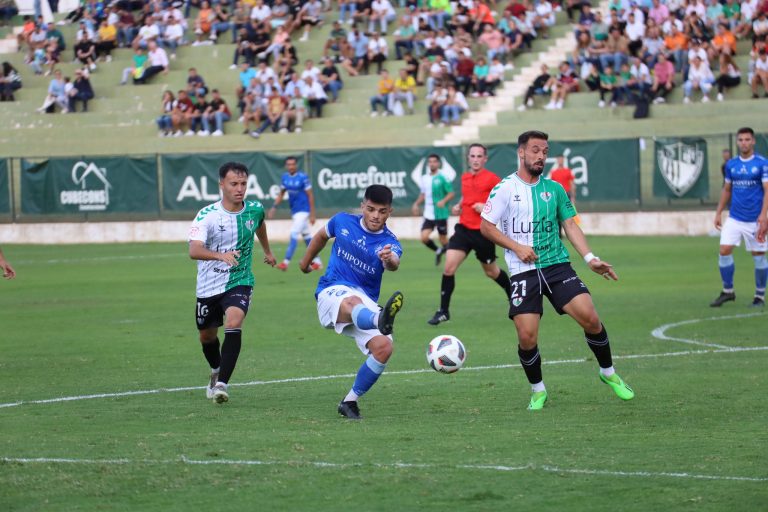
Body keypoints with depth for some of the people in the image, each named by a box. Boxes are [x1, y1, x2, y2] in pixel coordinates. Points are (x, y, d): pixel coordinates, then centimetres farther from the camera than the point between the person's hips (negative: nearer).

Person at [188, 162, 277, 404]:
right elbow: (194, 250, -33)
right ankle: (216, 372, 50)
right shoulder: (207, 215, -18)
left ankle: (222, 384, -27)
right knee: (207, 336, 16)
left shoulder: (255, 210, -6)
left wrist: (267, 251, 37)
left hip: (239, 282, 0)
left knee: (234, 323, -27)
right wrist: (220, 255, -52)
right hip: (209, 286, 0)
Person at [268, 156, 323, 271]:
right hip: (294, 210, 7)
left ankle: (286, 261, -15)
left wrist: (312, 214, -12)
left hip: (303, 210, -7)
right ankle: (316, 261, 23)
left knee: (294, 233, -14)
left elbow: (310, 196, -11)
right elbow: (281, 194, 15)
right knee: (306, 235, 14)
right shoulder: (284, 177, 3)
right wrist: (274, 207, 3)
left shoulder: (303, 177, -15)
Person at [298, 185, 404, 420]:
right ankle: (380, 321, -79)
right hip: (332, 292, -2)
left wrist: (389, 259, -55)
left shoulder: (388, 243, -5)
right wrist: (306, 260, 39)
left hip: (366, 305, 2)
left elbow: (394, 263, -31)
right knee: (352, 302, -40)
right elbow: (322, 236, 26)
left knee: (384, 348, -21)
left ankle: (350, 402, -3)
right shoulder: (343, 221, 2)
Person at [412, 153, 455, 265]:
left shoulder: (442, 178, -9)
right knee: (424, 238, -7)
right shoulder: (424, 179, 9)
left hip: (440, 214, -5)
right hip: (428, 214, 5)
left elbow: (452, 193, -9)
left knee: (443, 239, 3)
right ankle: (438, 251, 21)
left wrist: (443, 201, -26)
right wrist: (416, 203, 8)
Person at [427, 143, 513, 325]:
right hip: (464, 228, 4)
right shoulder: (465, 178, 8)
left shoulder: (491, 178, -9)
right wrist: (458, 206, 9)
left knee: (491, 271, 13)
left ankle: (513, 295, 43)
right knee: (448, 268, -12)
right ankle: (443, 311, -4)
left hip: (483, 232, -4)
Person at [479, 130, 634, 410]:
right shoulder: (505, 189, -1)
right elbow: (486, 227, 0)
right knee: (526, 337, -11)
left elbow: (570, 225, 12)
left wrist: (590, 258, 0)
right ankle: (538, 390, 15)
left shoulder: (554, 188, 11)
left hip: (557, 265, 3)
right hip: (523, 271, -3)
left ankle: (608, 373, 10)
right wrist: (517, 247, -11)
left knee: (590, 317, -14)